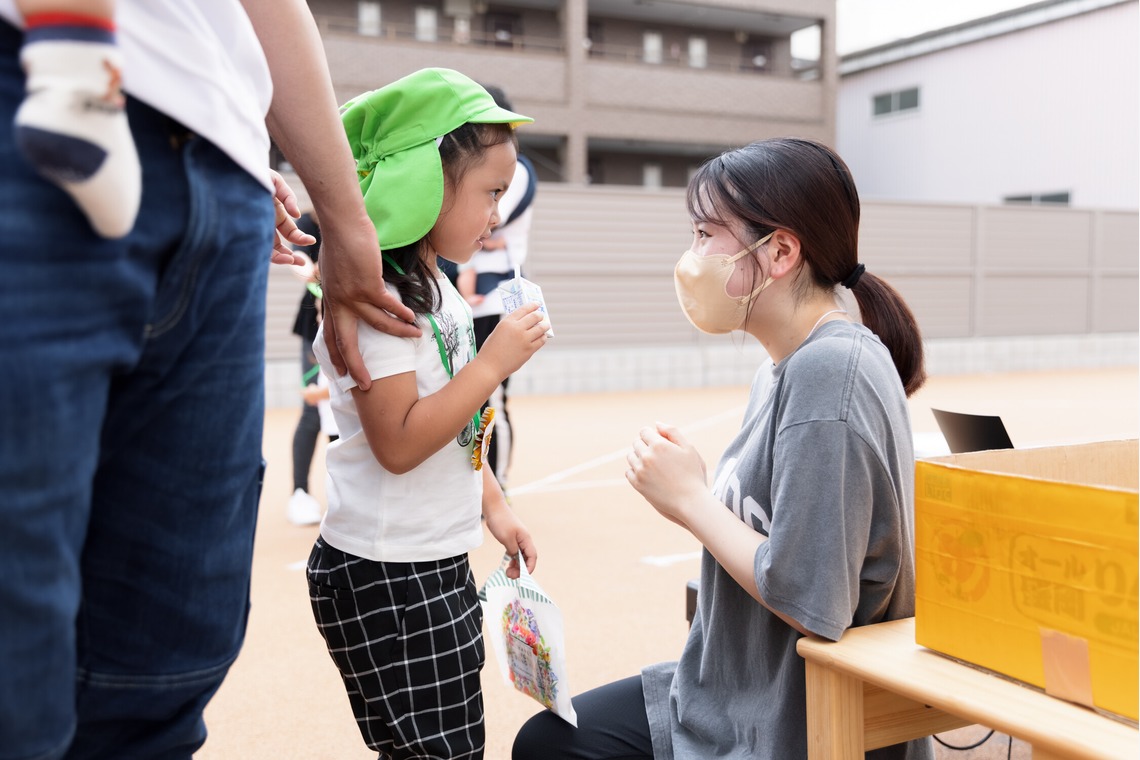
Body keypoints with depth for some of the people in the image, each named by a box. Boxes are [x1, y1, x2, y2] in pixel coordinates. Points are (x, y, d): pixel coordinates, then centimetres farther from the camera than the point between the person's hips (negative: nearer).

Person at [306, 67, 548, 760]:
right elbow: (399, 443, -26)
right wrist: (494, 361, -23)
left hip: (439, 563, 9)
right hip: (385, 577, -9)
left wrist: (494, 507, 16)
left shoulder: (438, 289, 10)